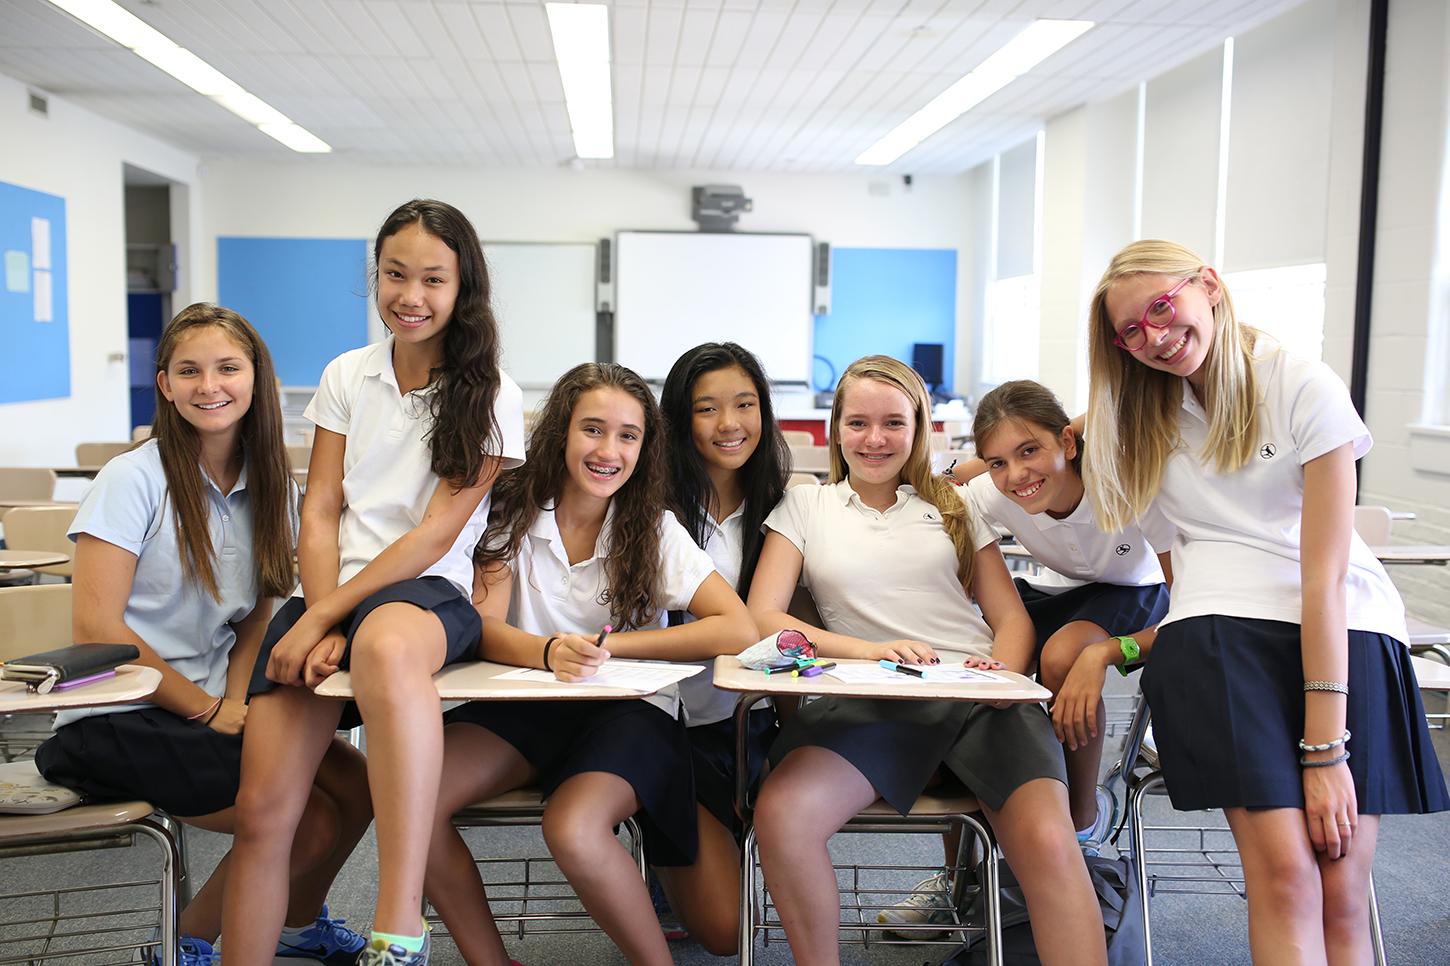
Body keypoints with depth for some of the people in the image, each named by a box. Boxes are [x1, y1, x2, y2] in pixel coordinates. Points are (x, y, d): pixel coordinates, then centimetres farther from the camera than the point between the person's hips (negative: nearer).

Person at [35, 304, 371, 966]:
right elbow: (97, 627, -16)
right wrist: (209, 711, -15)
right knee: (306, 818, -18)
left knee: (355, 786, -7)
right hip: (118, 719, -6)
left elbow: (255, 620, 8)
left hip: (213, 707, 6)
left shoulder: (268, 487, 6)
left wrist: (238, 701, -11)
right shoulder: (134, 478, -12)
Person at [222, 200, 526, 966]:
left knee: (386, 645, -42)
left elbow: (436, 535, -6)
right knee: (262, 810, -13)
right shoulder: (347, 376, 14)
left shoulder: (488, 396, 2)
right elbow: (320, 513, 8)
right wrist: (318, 627, -7)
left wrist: (325, 615, -12)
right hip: (331, 595, 4)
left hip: (427, 592, -4)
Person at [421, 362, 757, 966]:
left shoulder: (654, 529, -3)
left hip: (630, 710, -3)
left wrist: (606, 644, -17)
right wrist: (550, 653, -30)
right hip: (528, 706, 3)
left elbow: (739, 630, -13)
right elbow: (483, 627, -7)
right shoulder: (516, 510, 2)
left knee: (572, 830, -33)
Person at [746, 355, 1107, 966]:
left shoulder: (953, 505, 21)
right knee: (779, 815, -30)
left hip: (978, 698, 1)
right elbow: (762, 617, 4)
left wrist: (1003, 672, -8)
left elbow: (1012, 619, 16)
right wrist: (869, 650, -12)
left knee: (1048, 841, -30)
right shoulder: (804, 507, 16)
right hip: (872, 705, 0)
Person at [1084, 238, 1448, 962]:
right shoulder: (1147, 407, 10)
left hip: (1343, 634, -1)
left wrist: (1326, 748, -14)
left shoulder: (1306, 388, -5)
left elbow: (1325, 575, -11)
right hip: (1218, 632, 2)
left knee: (1341, 893, -8)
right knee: (1286, 875, -18)